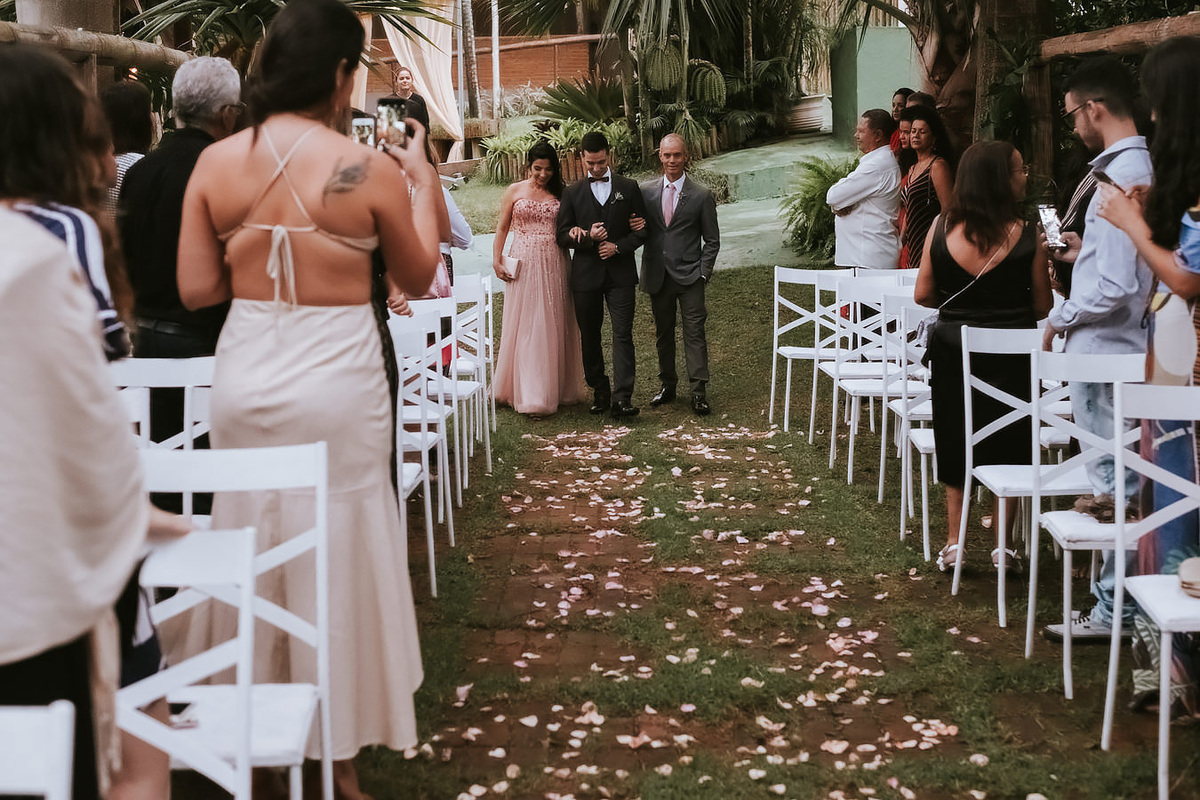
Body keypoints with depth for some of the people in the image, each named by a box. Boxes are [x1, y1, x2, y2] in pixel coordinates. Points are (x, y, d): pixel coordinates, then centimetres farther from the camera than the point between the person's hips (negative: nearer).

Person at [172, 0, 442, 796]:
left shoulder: (215, 163, -3)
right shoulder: (369, 168, -12)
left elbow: (197, 289, 0)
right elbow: (418, 276, 3)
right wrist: (423, 177, 14)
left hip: (244, 374, 4)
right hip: (335, 381, -3)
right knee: (339, 553, 11)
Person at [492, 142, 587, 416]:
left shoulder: (560, 194, 9)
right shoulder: (515, 191, 5)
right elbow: (502, 228, 7)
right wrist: (496, 261, -2)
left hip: (554, 266, 2)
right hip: (523, 265, -2)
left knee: (554, 327, 5)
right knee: (525, 327, -3)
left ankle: (555, 389, 14)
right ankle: (530, 395, 0)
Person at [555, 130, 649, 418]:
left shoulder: (628, 188, 6)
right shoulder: (572, 193, 7)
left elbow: (642, 229, 6)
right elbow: (562, 235, 5)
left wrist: (618, 247, -10)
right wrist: (588, 238, -13)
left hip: (621, 273, -1)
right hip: (586, 274, 2)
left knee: (623, 335, -10)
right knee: (589, 336, 8)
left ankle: (622, 399, -14)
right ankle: (600, 391, 22)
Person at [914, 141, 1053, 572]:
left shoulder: (941, 228, -7)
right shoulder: (1025, 236, -13)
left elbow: (923, 295, -1)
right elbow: (1042, 307, -7)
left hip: (953, 347, 2)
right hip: (1010, 354, -2)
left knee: (955, 444, 15)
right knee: (1009, 446, 12)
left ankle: (953, 543, 17)